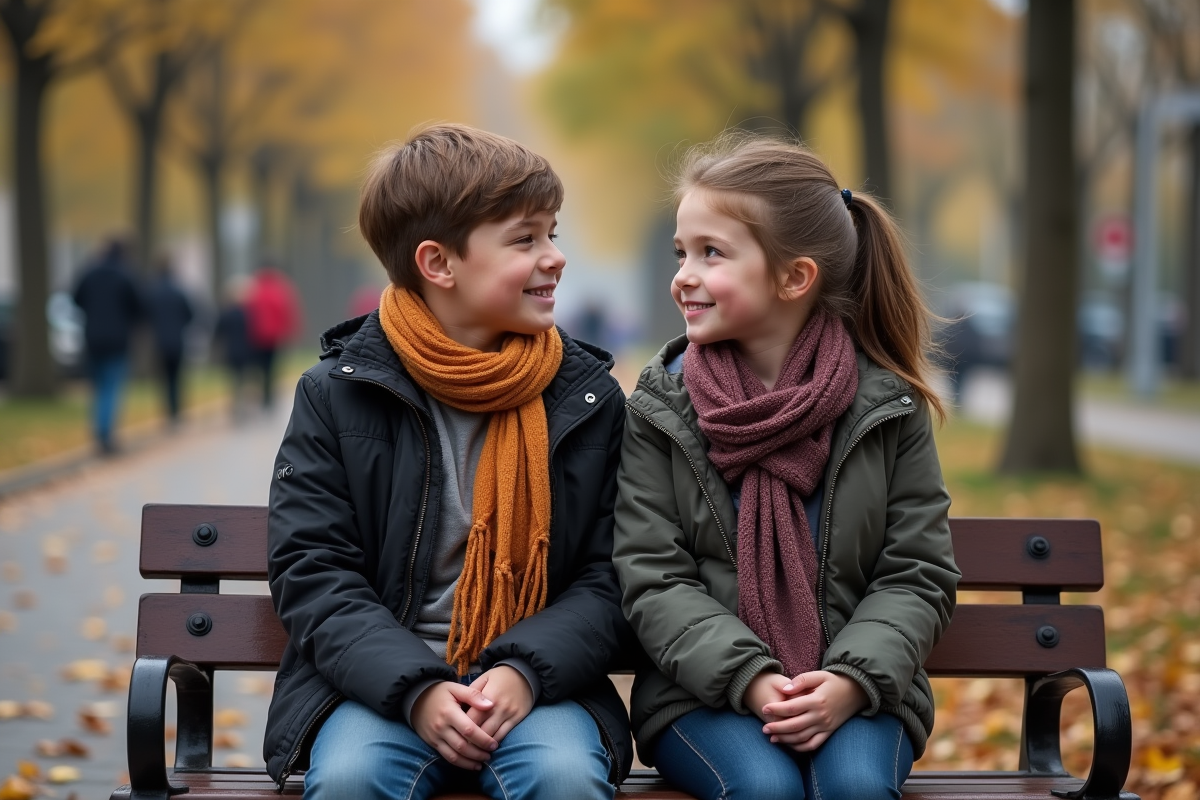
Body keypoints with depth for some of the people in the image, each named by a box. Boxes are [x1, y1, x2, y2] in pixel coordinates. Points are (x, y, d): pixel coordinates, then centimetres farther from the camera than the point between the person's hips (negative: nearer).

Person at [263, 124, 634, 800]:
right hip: (380, 682, -1)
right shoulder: (338, 395, 3)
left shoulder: (590, 400, 7)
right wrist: (416, 689, -16)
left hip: (538, 683, 1)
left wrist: (527, 670, -15)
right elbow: (309, 572, -2)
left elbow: (609, 579, 5)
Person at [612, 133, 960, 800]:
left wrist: (853, 681, -15)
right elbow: (654, 581, -1)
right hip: (704, 693, 0)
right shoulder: (660, 407, 2)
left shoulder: (888, 406, 2)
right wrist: (750, 679, -16)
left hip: (856, 692, 0)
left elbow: (919, 577, 2)